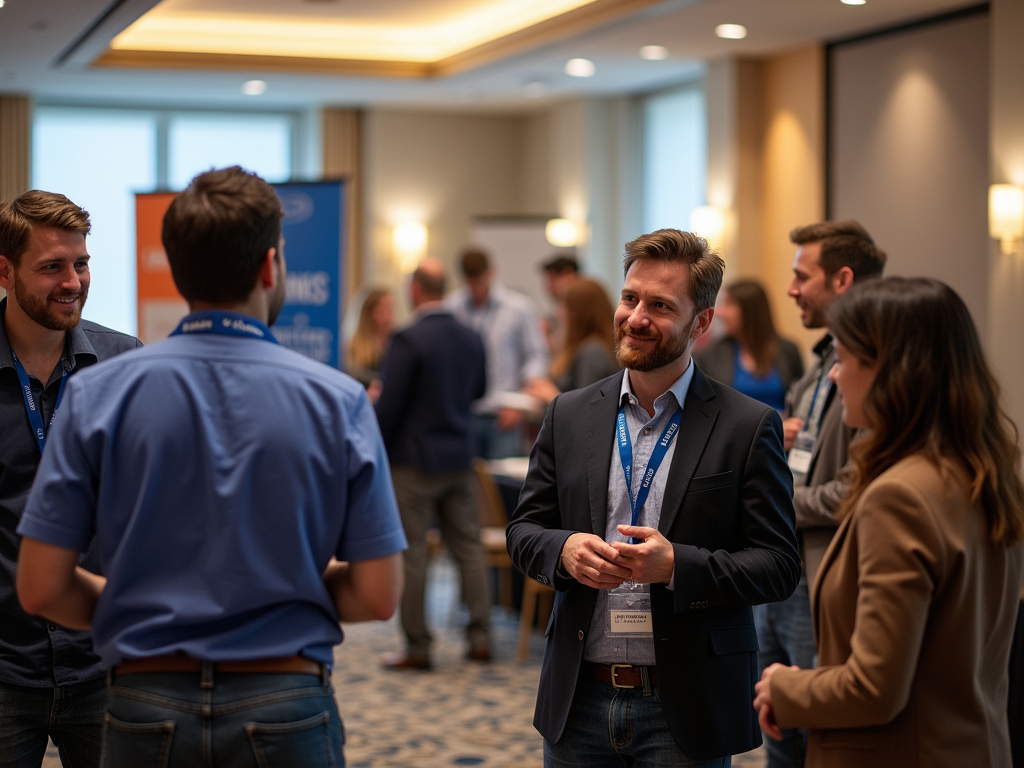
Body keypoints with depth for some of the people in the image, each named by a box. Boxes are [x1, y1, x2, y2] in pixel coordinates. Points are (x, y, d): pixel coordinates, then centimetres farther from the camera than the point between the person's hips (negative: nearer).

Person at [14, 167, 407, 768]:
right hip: (285, 713, 0)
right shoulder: (337, 401, -7)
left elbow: (41, 588, -6)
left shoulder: (98, 395, -6)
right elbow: (377, 595, -6)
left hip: (147, 713, 1)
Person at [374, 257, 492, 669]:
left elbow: (388, 405, -16)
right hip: (459, 457, 6)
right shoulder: (471, 338, 4)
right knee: (468, 545, 11)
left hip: (414, 461, -6)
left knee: (411, 553, 1)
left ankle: (417, 646, 4)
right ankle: (480, 637, 14)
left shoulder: (408, 340, -16)